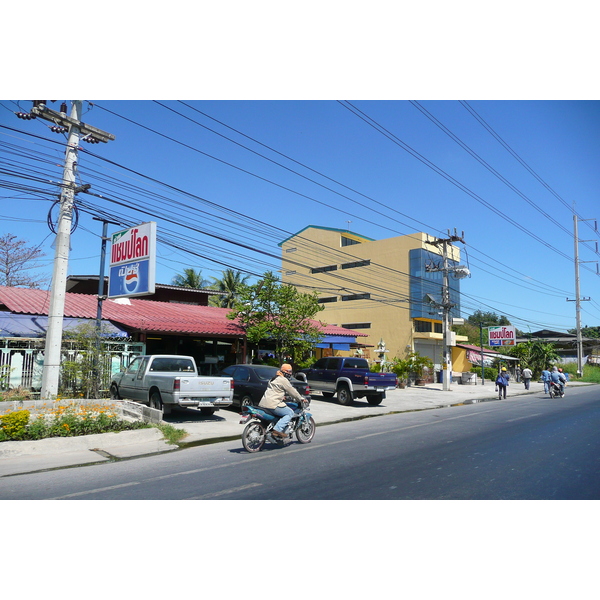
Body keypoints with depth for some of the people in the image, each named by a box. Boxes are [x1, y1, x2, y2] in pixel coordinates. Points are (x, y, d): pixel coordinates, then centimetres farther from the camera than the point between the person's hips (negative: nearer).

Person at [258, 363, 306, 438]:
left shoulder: (275, 378, 22)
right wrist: (301, 399, 6)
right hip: (272, 404, -10)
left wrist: (282, 396, 40)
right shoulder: (283, 380, -8)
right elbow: (292, 391, -4)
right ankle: (277, 430, -21)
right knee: (290, 412, -9)